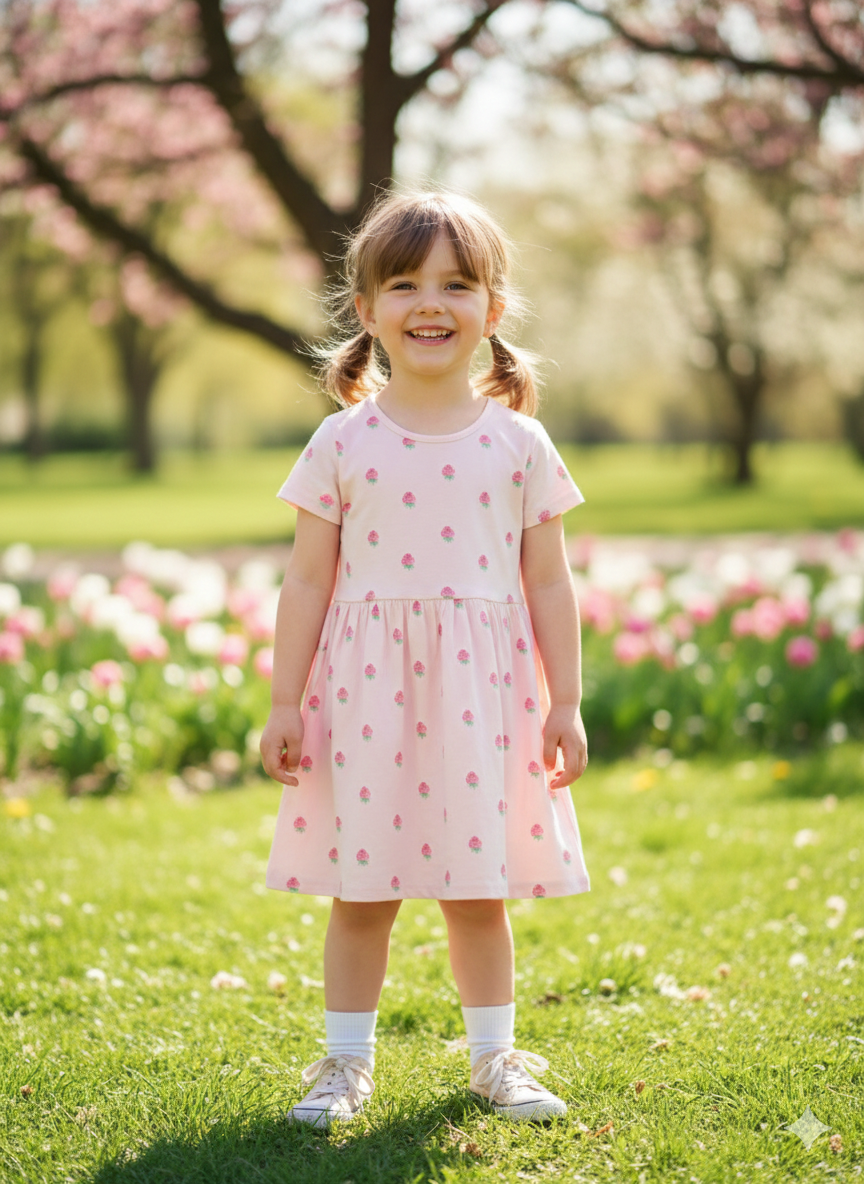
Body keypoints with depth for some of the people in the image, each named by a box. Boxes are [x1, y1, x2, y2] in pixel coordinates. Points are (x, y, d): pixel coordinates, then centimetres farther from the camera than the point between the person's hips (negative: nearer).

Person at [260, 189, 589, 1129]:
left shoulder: (518, 443, 2)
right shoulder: (344, 442, 0)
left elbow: (547, 581, 5)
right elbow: (308, 578, 2)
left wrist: (566, 702, 3)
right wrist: (285, 703, -1)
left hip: (483, 695, 1)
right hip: (366, 691, 0)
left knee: (478, 892, 8)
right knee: (360, 891, 5)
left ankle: (494, 1058, 24)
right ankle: (346, 1061, 19)